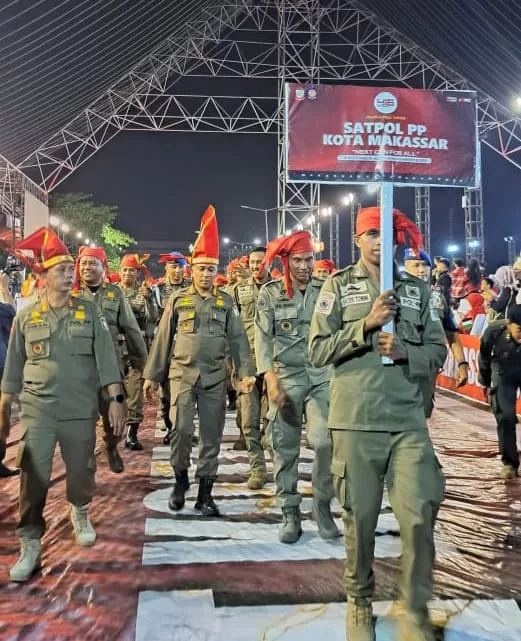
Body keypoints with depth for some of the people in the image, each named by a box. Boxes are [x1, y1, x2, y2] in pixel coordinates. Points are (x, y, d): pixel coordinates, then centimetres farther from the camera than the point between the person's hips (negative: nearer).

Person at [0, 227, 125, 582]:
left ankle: (80, 513, 42)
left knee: (81, 472, 12)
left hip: (80, 410, 0)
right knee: (33, 479, -1)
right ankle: (31, 546, 12)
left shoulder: (90, 312, 0)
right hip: (37, 412, 0)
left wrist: (116, 399, -8)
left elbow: (106, 359, -2)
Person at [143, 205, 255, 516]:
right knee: (181, 430, -6)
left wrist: (247, 372, -7)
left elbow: (238, 339, 3)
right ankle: (181, 479, 20)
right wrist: (152, 375, 5)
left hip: (215, 378, 1)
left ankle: (205, 492, 16)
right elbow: (163, 339, 6)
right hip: (182, 374, -1)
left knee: (212, 434, 4)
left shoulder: (226, 302, 5)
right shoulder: (177, 300, 5)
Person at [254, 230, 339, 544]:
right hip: (286, 376, 0)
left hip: (323, 375, 1)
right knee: (286, 448, 5)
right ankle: (291, 513, 19)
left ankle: (322, 504, 11)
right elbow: (263, 339, -4)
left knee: (326, 441, -11)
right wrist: (271, 380, -14)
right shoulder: (270, 293, 3)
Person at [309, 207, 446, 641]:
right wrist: (366, 324, -14)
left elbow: (437, 350, 9)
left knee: (420, 515, -2)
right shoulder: (338, 286, 3)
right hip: (356, 420, -1)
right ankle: (360, 602, 31)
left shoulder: (417, 289, 11)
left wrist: (406, 352, -11)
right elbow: (318, 350, -4)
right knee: (360, 517, 9)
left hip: (408, 419, 2)